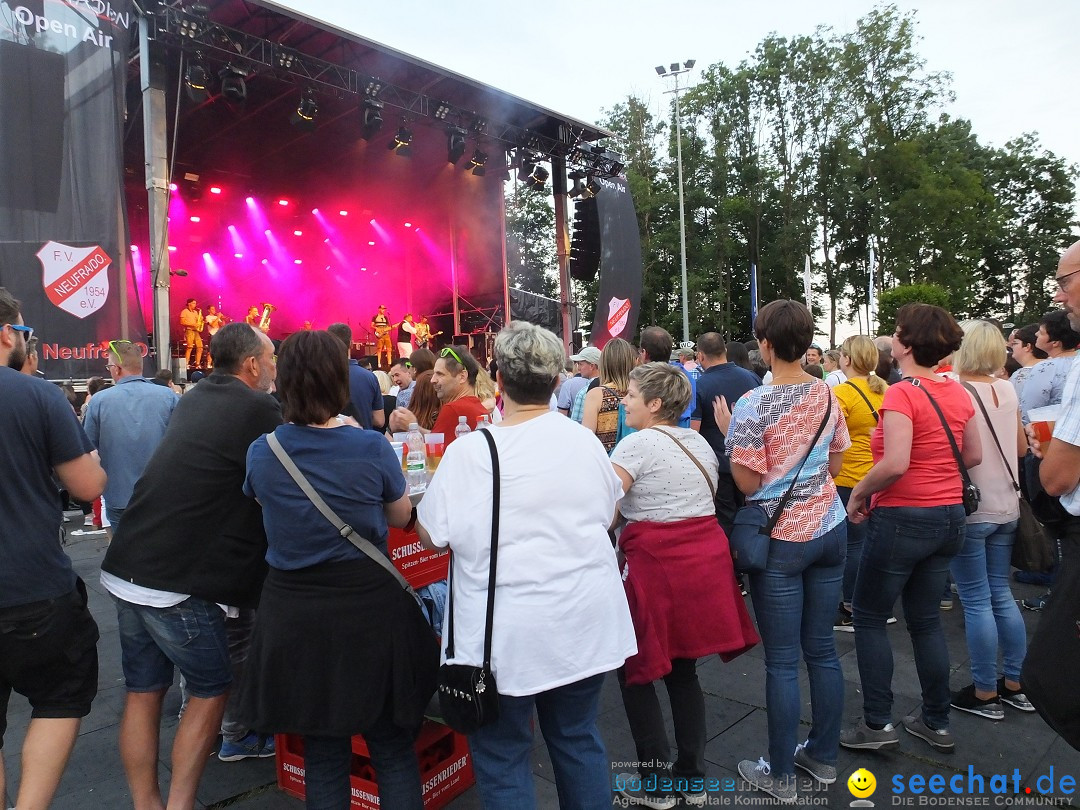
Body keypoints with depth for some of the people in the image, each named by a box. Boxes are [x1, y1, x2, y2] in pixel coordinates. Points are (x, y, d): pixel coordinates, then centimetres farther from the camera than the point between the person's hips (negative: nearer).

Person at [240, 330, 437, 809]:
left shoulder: (261, 452, -5)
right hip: (370, 606, -2)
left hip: (294, 611, 3)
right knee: (393, 750, 14)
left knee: (322, 752, 19)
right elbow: (401, 517, 5)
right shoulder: (372, 448, -12)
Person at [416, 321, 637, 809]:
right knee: (578, 738, 22)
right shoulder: (586, 441, -1)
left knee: (502, 758, 13)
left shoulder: (469, 451, -16)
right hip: (585, 622, 5)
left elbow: (431, 536, -8)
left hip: (507, 633, -4)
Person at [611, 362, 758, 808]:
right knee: (683, 670, 18)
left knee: (636, 671, 9)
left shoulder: (639, 443, -12)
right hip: (705, 558, 8)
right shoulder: (700, 443, 12)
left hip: (657, 566, -8)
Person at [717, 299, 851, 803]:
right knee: (822, 649, 16)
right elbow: (835, 466, 12)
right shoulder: (828, 394, 3)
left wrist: (727, 430, -3)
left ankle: (780, 775, 17)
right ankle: (823, 756, 31)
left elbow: (748, 482, -14)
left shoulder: (754, 404, -16)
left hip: (781, 539, -6)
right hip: (829, 530, 6)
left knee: (782, 661, 4)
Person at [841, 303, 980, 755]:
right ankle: (937, 723, 27)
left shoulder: (901, 394, -18)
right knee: (925, 620, 18)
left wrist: (858, 492, -12)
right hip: (949, 516, 7)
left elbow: (895, 464, -27)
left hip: (902, 518, -7)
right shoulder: (958, 393, 4)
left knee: (869, 618, 8)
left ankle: (878, 723, 13)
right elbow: (973, 456, 13)